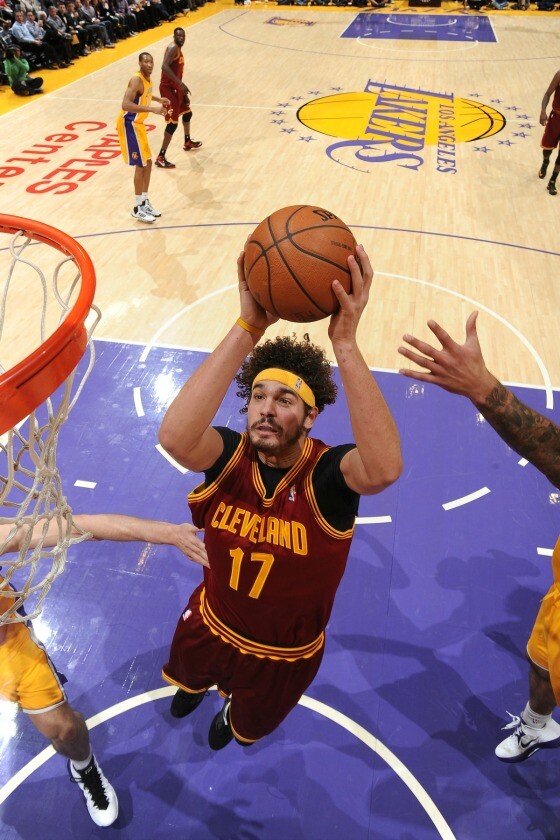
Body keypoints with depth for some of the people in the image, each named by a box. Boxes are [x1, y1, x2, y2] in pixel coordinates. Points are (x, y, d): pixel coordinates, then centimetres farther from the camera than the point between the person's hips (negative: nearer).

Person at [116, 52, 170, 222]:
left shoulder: (147, 78, 8)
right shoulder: (137, 80, -21)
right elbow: (126, 105, -35)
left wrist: (158, 99, 24)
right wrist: (152, 109, -38)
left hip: (138, 124, 10)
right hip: (129, 124, -10)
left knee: (148, 163, 13)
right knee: (141, 165, -8)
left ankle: (144, 203, 23)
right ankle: (138, 209, 0)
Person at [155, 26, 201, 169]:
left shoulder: (179, 52, 15)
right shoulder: (173, 48, -15)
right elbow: (164, 67, -31)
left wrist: (184, 93, 21)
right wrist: (180, 83, -35)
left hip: (176, 88, 10)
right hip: (168, 88, -10)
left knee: (187, 113, 29)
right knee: (173, 123, -14)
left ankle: (187, 142, 51)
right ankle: (160, 157, -12)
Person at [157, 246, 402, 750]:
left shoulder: (328, 473, -33)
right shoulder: (231, 455, -27)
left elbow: (385, 468, -58)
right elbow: (174, 437, -51)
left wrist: (345, 341, -61)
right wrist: (249, 327, -56)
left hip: (285, 654, -1)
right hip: (211, 625, 2)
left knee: (251, 723, 33)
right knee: (188, 675, 37)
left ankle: (233, 715, 71)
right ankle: (198, 684, 75)